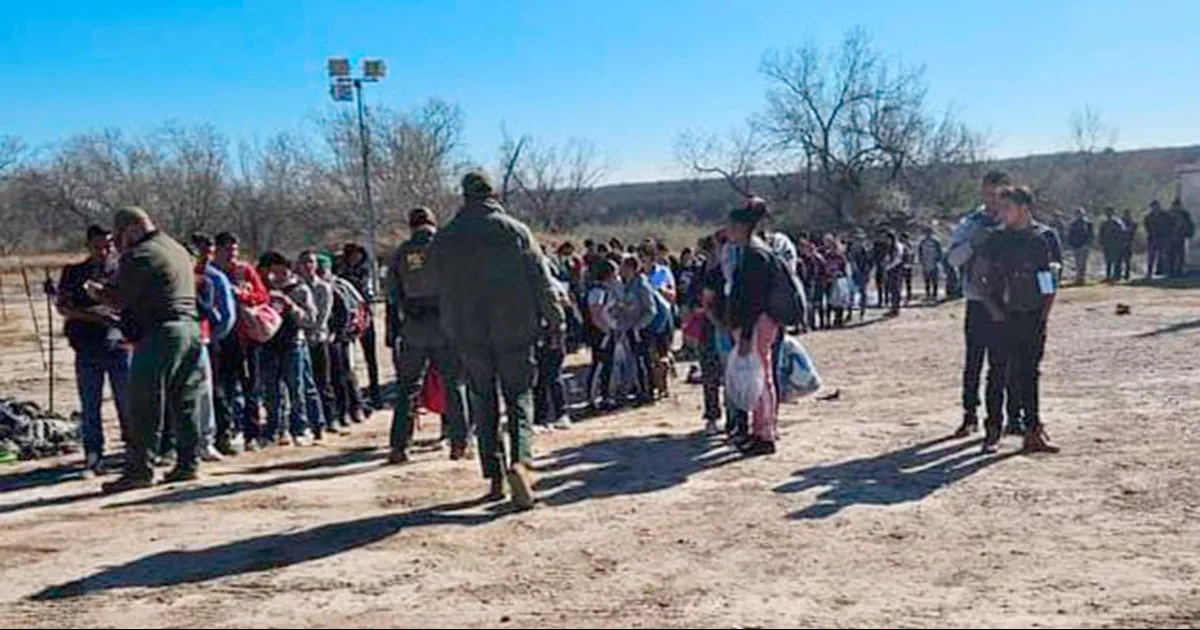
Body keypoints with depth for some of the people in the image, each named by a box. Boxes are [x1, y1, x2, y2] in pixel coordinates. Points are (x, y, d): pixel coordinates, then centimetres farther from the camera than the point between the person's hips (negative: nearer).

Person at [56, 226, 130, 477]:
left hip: (120, 346, -1)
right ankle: (93, 458, 13)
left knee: (127, 403, 1)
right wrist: (89, 314, -12)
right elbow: (62, 307, 4)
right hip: (87, 350, 1)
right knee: (89, 407, 5)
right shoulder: (74, 273, 9)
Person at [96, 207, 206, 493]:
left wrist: (97, 290, 7)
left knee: (143, 406, -4)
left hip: (158, 334, -9)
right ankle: (187, 463, 15)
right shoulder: (178, 250, 20)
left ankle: (138, 469, -2)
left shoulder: (139, 256, -9)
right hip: (190, 329, 9)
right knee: (185, 402, 11)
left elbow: (120, 297, -11)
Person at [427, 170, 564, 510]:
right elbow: (541, 279, -2)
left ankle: (495, 477, 10)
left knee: (483, 403, 10)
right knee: (519, 395, 4)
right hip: (515, 330, -1)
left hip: (469, 335, 2)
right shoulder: (515, 231, -2)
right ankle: (520, 460, -19)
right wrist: (555, 318, 6)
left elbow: (442, 291, 10)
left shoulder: (444, 239, 4)